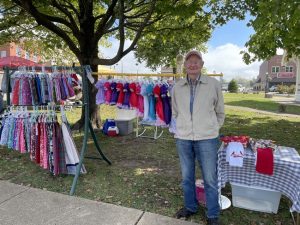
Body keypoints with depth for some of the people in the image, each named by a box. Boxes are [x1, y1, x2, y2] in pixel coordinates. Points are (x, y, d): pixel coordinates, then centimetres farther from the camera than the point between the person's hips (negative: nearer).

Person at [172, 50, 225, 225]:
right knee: (187, 177, 16)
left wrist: (212, 129, 7)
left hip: (207, 139, -2)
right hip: (183, 139, 3)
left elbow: (220, 112, 7)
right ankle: (190, 207, 37)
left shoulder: (214, 84, -3)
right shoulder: (177, 87, 3)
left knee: (210, 179, 7)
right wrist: (183, 128, 8)